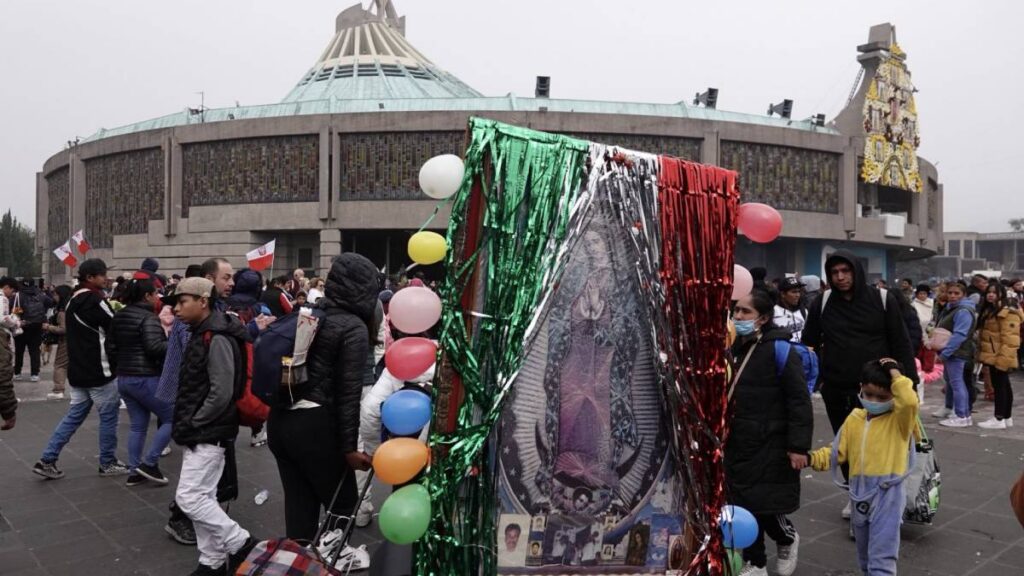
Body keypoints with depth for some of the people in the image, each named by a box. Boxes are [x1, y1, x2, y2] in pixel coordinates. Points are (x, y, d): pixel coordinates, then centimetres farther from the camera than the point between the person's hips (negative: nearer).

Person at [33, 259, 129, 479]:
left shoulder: (74, 300, 13)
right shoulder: (95, 300, -17)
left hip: (78, 369, 9)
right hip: (98, 369, -9)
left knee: (75, 414, 15)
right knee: (108, 415, 3)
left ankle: (47, 460, 11)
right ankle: (108, 463, 12)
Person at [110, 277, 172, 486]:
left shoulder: (120, 316, 11)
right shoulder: (148, 317, -16)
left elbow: (113, 346, 18)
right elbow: (154, 347, -26)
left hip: (124, 378, 9)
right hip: (146, 379, -9)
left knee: (138, 425, 14)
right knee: (172, 418, 3)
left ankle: (134, 472, 16)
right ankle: (149, 463, 1)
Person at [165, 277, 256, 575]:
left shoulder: (218, 339, -18)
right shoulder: (200, 335, 13)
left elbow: (222, 394, -23)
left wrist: (192, 424, -15)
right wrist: (186, 424, 12)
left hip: (209, 434, -10)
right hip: (199, 434, 10)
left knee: (190, 497, -8)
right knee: (202, 498, 13)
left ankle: (241, 543, 5)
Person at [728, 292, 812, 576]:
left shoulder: (779, 349, -13)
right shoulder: (734, 348, 8)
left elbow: (800, 401, -14)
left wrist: (798, 445, -18)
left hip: (770, 445, -6)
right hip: (738, 443, 6)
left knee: (764, 505, 0)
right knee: (743, 505, 10)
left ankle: (787, 538, 32)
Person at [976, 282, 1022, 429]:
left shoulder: (1008, 313, -15)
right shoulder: (989, 311, 16)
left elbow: (1009, 338, -22)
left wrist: (1002, 358, -24)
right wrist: (981, 353, 21)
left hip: (999, 357, -10)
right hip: (993, 356, 10)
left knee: (1000, 385, -7)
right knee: (1004, 386, 15)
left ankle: (999, 419, -5)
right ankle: (1007, 417, 23)